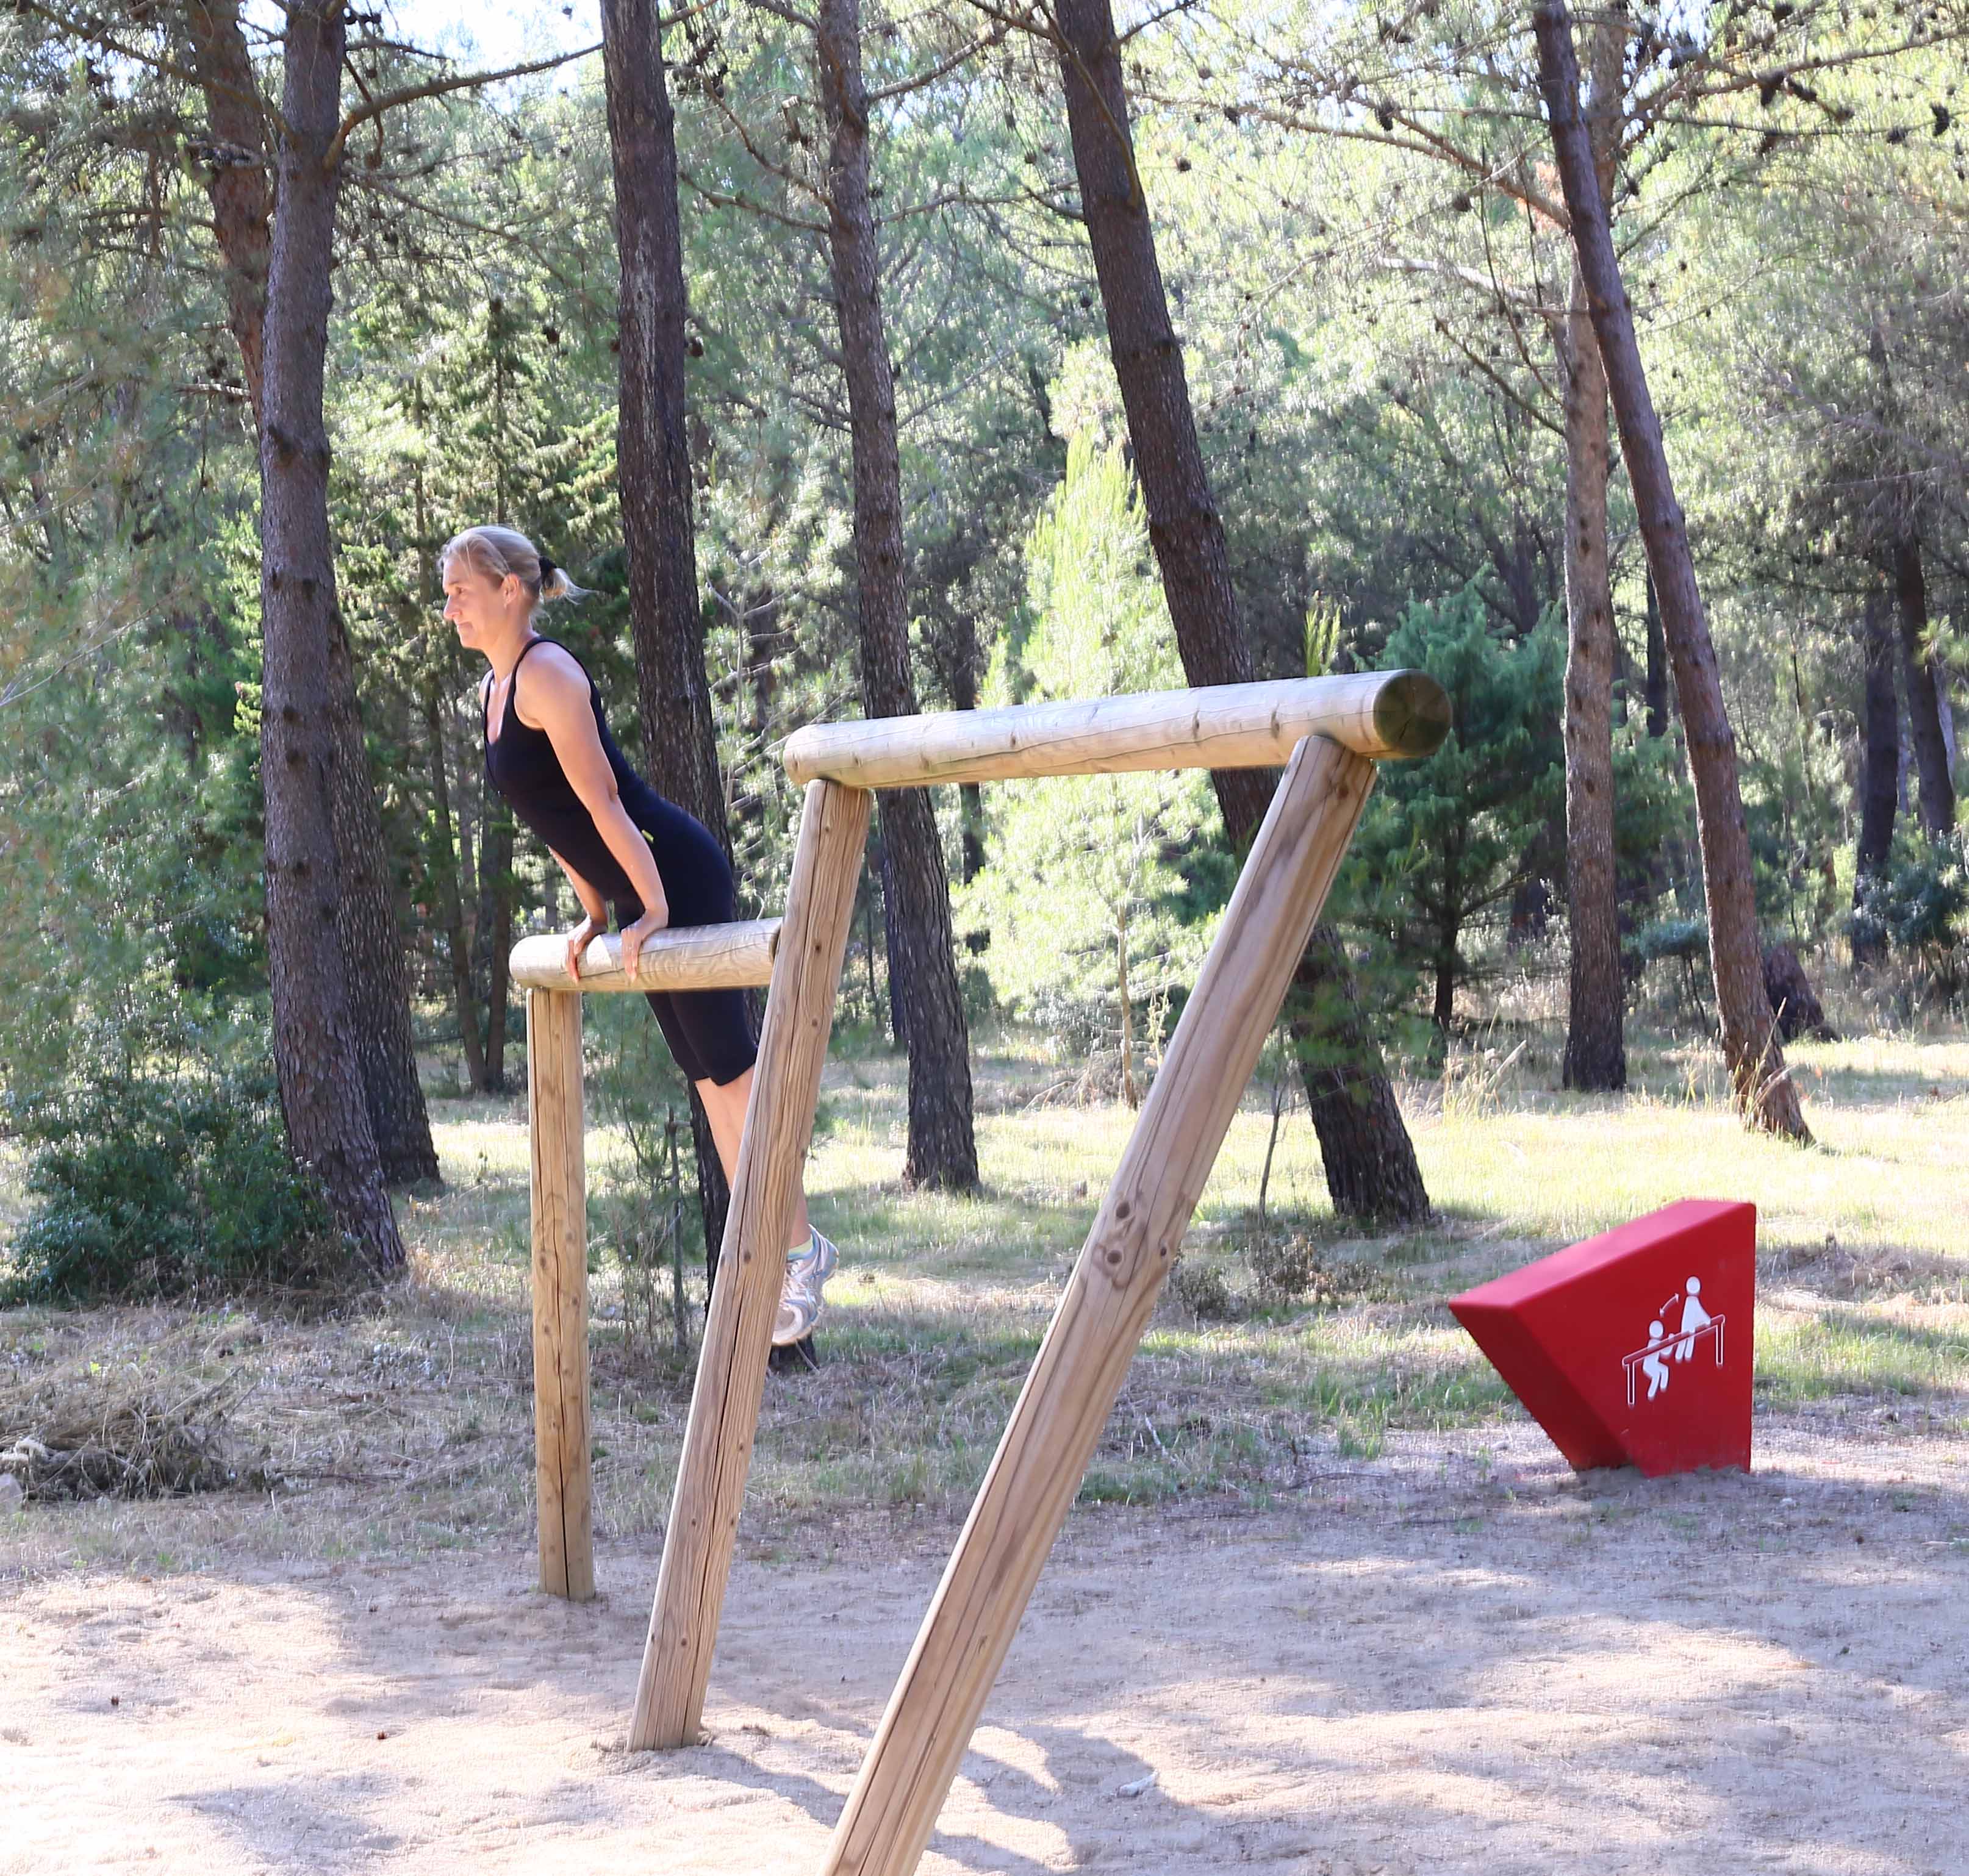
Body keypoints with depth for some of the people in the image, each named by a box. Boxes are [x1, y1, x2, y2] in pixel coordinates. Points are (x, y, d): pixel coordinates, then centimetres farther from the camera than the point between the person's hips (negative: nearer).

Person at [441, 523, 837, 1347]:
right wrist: (593, 912, 19)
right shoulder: (491, 689, 13)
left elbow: (600, 799, -19)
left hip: (677, 873, -10)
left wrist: (653, 909, -20)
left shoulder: (547, 674, -16)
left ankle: (800, 1248, -2)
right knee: (707, 1077, 11)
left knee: (728, 1066, -7)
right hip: (636, 894, 10)